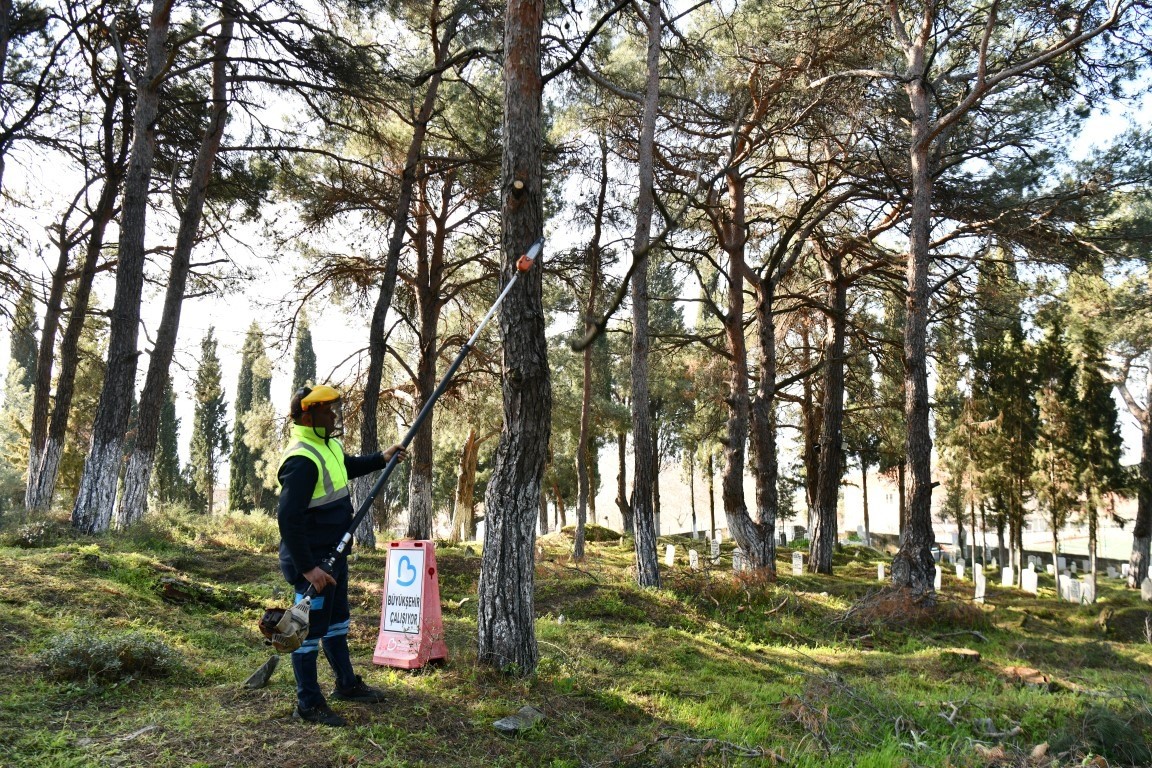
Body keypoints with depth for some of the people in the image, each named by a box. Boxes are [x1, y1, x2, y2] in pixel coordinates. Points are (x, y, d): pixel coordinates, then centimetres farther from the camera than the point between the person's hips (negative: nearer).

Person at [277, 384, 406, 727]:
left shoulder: (328, 445, 6)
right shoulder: (301, 459, -26)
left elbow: (348, 467, 30)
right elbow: (288, 518, -30)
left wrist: (381, 458, 15)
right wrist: (307, 567, -29)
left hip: (333, 553, 10)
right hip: (312, 560, -10)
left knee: (337, 620, 23)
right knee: (311, 630, 2)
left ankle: (347, 684, 39)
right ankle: (308, 705, 16)